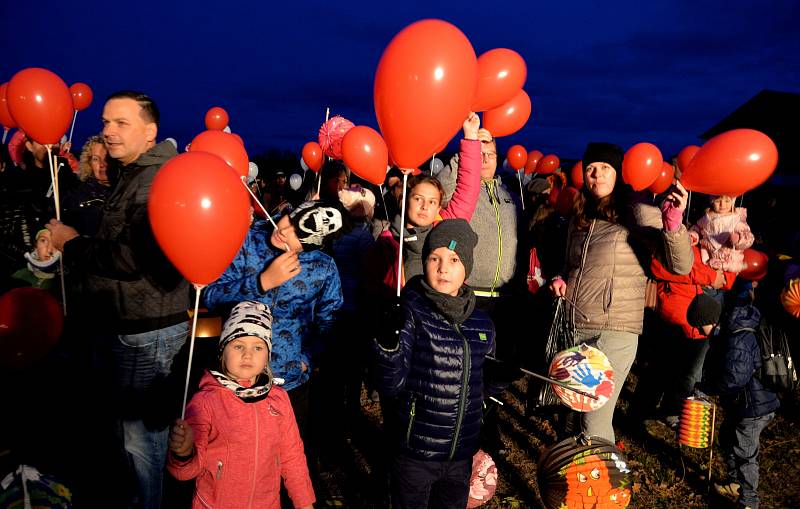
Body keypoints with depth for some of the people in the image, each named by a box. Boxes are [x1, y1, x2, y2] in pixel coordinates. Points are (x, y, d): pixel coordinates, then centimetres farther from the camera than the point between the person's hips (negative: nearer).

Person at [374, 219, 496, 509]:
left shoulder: (482, 324, 1)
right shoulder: (412, 315, -14)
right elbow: (391, 387, -20)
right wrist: (389, 347, -35)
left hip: (461, 454, 5)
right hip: (415, 454, -4)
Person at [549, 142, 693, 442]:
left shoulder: (638, 214, -7)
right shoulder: (579, 220, 12)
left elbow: (680, 265, -19)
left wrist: (672, 224, -37)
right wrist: (561, 281, 5)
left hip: (614, 331, -6)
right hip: (572, 328, 6)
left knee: (595, 425, -7)